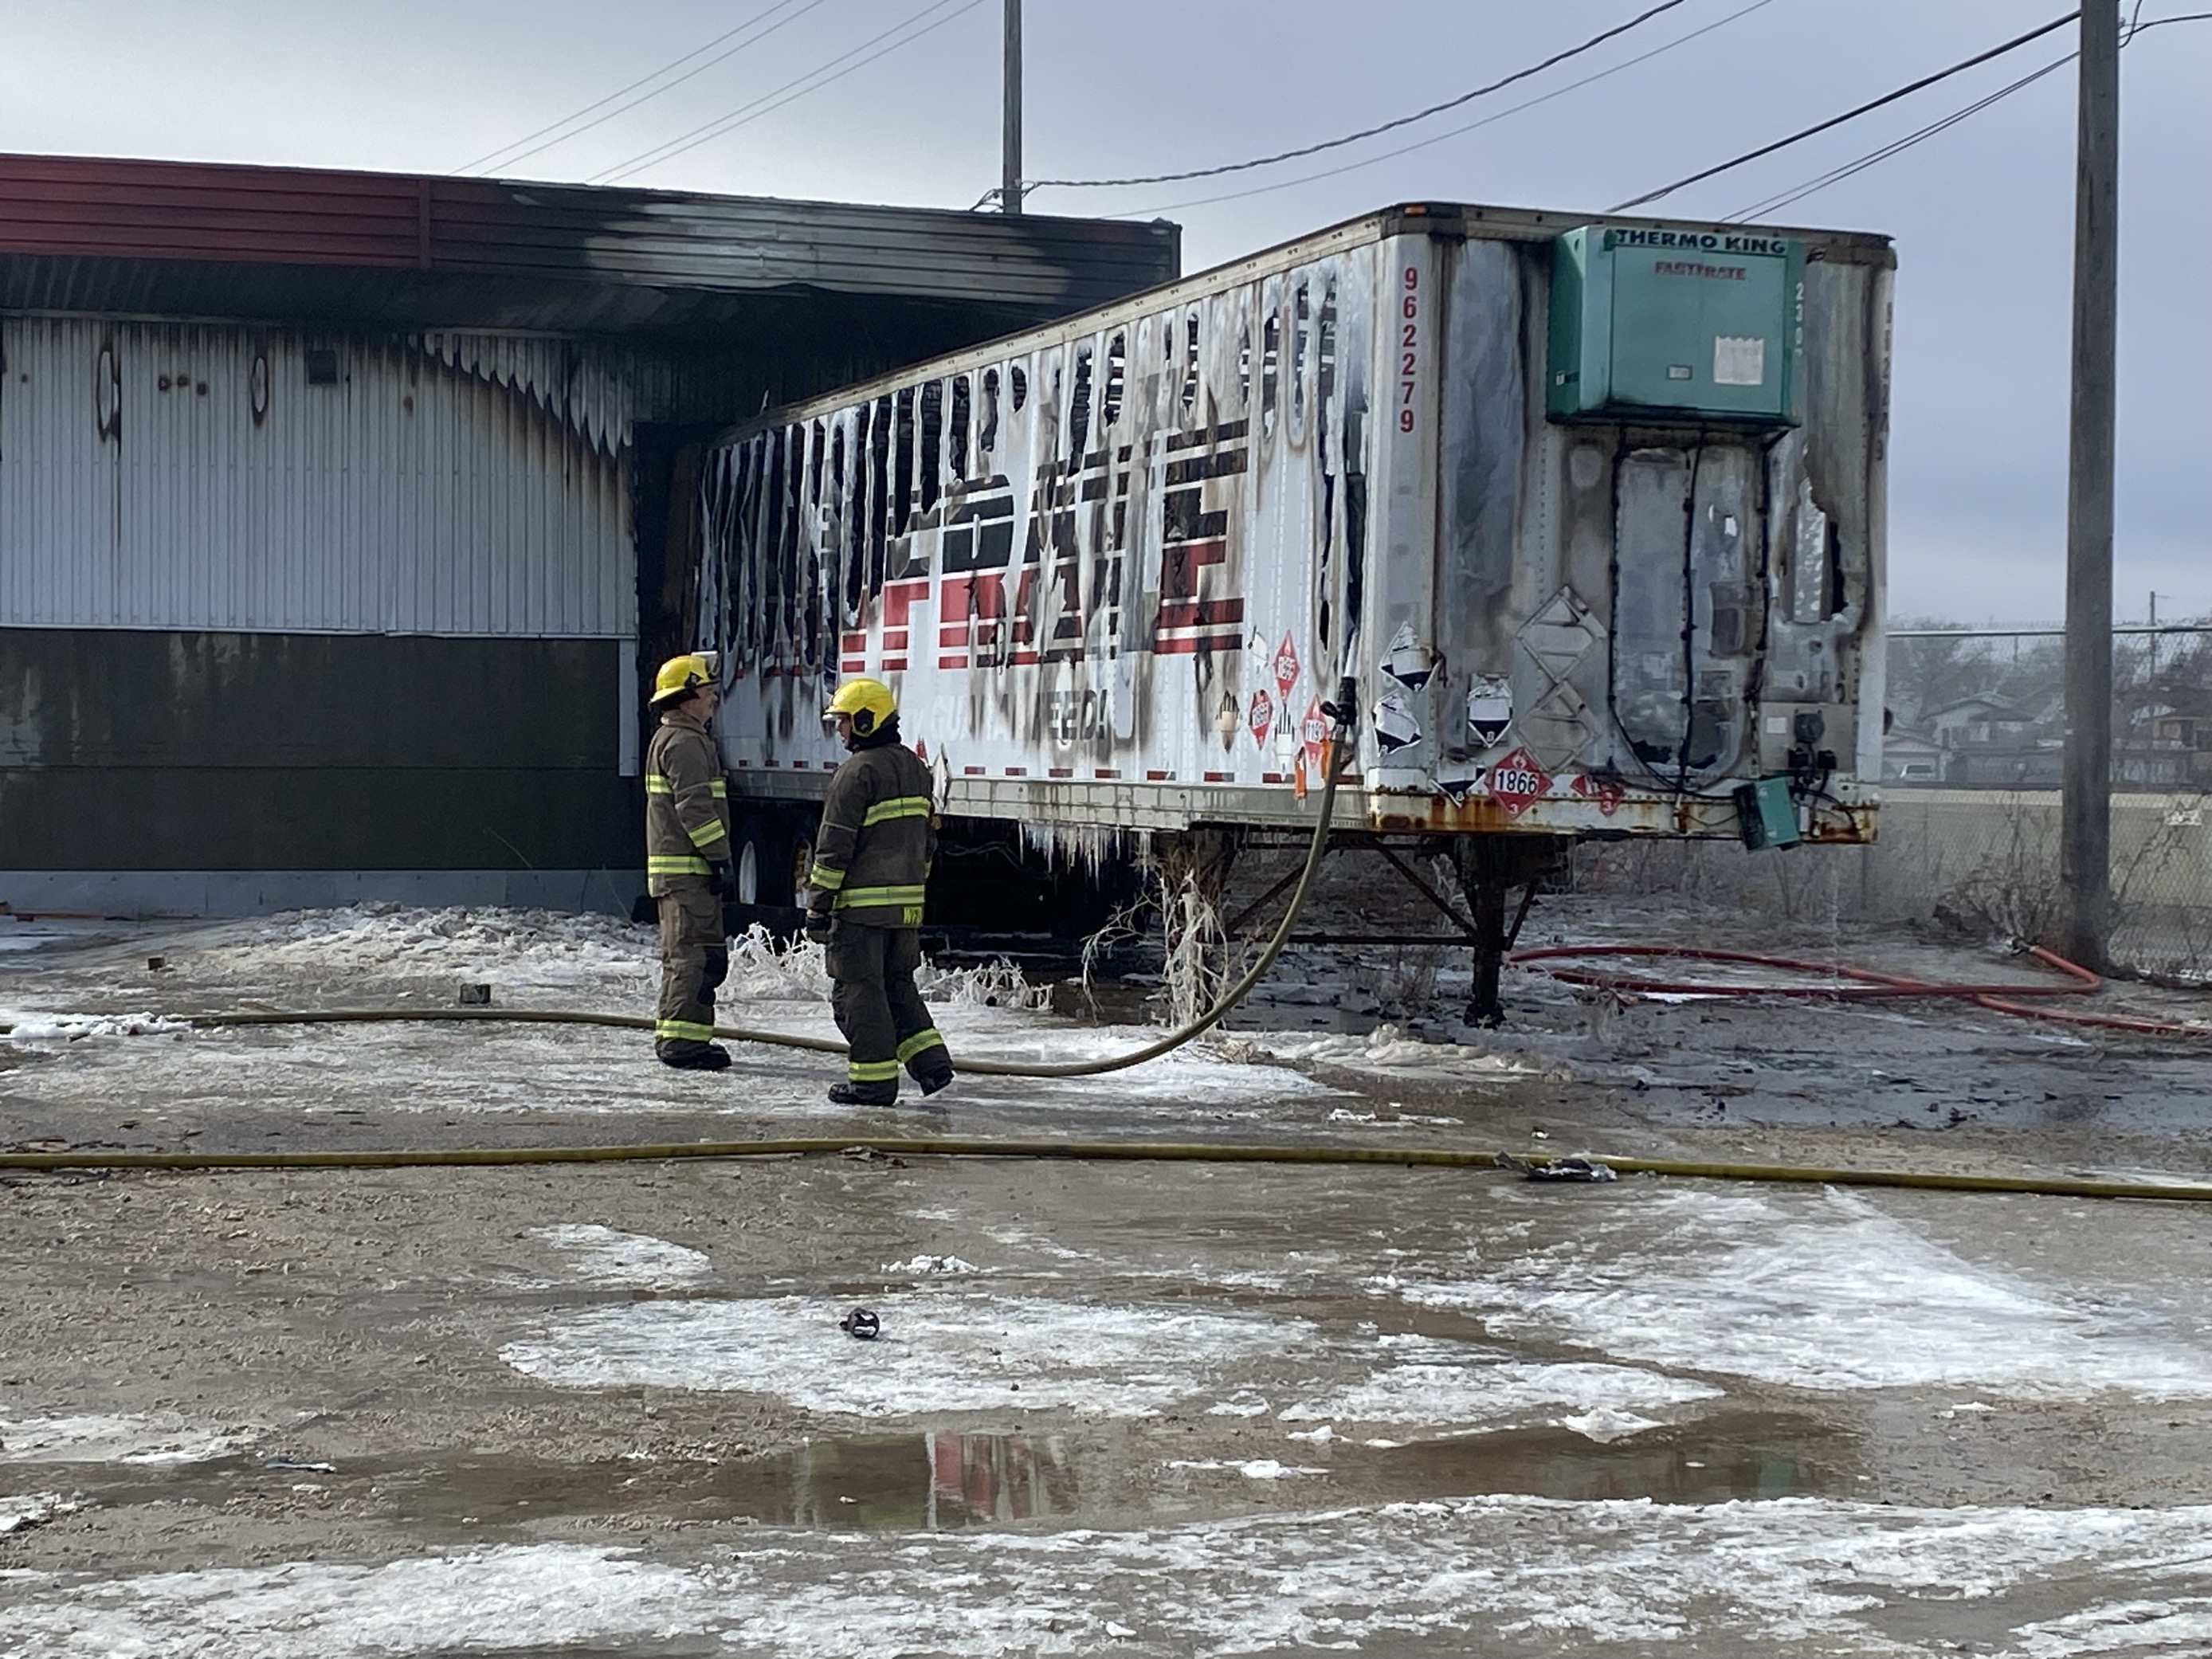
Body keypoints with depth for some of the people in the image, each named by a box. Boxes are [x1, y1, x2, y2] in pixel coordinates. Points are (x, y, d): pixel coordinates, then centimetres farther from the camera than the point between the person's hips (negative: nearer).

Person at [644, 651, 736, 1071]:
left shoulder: (670, 739, 22)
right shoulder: (684, 743, -13)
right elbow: (695, 807, -20)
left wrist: (716, 859, 26)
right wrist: (719, 859, -19)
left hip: (676, 868, 11)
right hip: (687, 869, -11)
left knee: (685, 954, 15)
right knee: (693, 953, -11)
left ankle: (677, 1039, 20)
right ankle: (680, 1041, -11)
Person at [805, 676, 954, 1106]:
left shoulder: (858, 772, -13)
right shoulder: (915, 768, 13)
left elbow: (834, 848, -14)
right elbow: (927, 840, 19)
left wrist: (818, 906, -10)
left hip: (862, 906, -8)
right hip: (907, 905, 8)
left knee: (858, 991, 0)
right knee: (897, 985, 19)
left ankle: (874, 1081, 2)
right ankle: (930, 1060, 10)